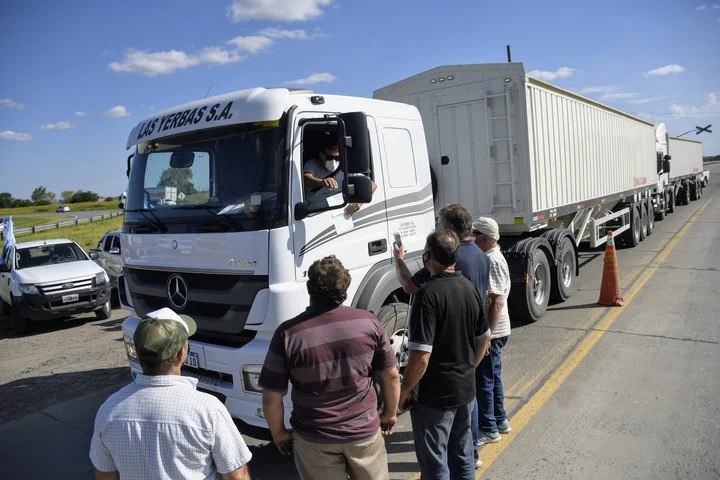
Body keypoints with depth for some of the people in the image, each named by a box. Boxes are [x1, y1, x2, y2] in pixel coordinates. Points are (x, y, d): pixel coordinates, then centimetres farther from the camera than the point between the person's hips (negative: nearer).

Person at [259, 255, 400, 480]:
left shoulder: (288, 334, -18)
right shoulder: (368, 322, -13)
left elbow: (272, 396, -10)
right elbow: (391, 376, -3)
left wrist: (278, 433, 7)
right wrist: (389, 414, 13)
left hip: (314, 439, -1)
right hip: (365, 431, 1)